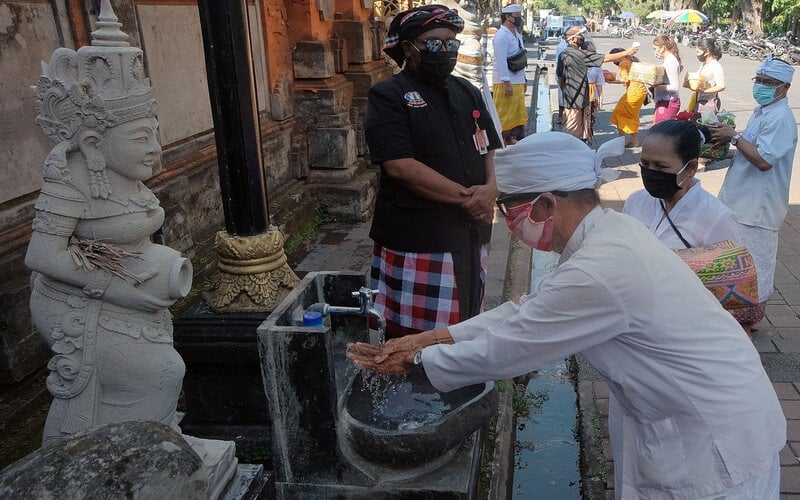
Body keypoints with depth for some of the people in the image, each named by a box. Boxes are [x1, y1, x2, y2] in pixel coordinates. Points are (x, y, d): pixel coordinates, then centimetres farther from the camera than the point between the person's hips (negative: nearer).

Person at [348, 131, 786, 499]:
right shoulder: (611, 231, -3)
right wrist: (436, 337, 0)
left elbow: (504, 349, -22)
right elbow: (528, 312, 3)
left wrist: (417, 361, -7)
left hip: (717, 444, -8)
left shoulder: (596, 275, -32)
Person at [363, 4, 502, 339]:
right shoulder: (388, 97, -8)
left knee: (465, 327, 18)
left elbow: (490, 149, 14)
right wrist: (465, 196, -15)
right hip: (416, 238, -6)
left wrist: (490, 188, -8)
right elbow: (400, 166, -18)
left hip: (470, 232, 7)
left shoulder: (467, 93, 13)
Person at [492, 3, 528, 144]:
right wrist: (507, 83, -22)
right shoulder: (501, 36, -12)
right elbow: (502, 61, -19)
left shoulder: (517, 34, 16)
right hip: (506, 83, -9)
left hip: (518, 83, 9)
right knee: (504, 116, -4)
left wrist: (523, 80, 19)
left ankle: (517, 141, 19)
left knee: (519, 115, 12)